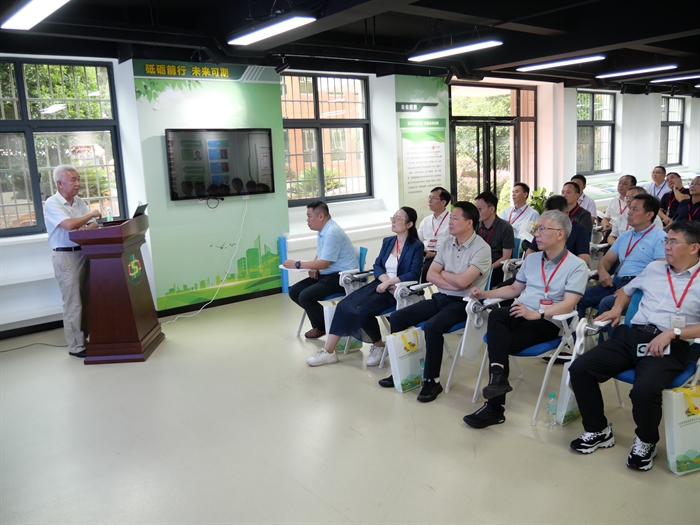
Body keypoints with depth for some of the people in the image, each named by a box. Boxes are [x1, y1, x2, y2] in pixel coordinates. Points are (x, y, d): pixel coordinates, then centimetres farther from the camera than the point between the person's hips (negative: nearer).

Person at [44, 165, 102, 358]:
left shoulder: (79, 202, 11)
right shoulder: (52, 204, -9)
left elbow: (94, 224, 9)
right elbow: (69, 225, -24)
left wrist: (87, 228, -13)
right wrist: (91, 214, -12)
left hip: (84, 253, 6)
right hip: (66, 257, -6)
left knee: (87, 300, 10)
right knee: (73, 304, -3)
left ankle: (87, 336, 20)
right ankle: (76, 347, 4)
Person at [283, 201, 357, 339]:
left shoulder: (332, 233, -20)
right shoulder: (323, 230, 10)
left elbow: (323, 263, -23)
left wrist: (297, 264, -14)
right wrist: (313, 268, -1)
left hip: (341, 277, -10)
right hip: (327, 275, 10)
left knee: (305, 296, -23)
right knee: (294, 292, 3)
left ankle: (320, 327, 2)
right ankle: (322, 318, 12)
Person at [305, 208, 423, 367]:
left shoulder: (416, 246, -4)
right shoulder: (387, 241, 16)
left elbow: (414, 274, -14)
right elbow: (377, 266, 10)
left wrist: (389, 282, -20)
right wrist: (385, 280, -11)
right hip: (381, 284, 7)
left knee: (363, 310, -28)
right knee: (344, 306, -14)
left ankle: (379, 346, -2)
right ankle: (328, 351, -10)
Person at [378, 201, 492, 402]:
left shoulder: (481, 248, -13)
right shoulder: (446, 243, 7)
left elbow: (462, 281, -23)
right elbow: (430, 275, 3)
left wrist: (442, 273, -5)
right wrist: (453, 283, -13)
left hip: (462, 302, -7)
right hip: (440, 297, 7)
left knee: (432, 326, -33)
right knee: (397, 317, -4)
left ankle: (432, 380, -15)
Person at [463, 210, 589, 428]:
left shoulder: (577, 266, -4)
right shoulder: (531, 259, 16)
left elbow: (568, 305, -15)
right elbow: (514, 289, 25)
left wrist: (536, 314, -27)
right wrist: (485, 294, 11)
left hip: (547, 322, -5)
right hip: (519, 314, 5)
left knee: (500, 342, -27)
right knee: (496, 315, -31)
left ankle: (495, 407, -18)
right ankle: (497, 376, -39)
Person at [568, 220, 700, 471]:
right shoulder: (654, 267, 18)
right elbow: (627, 290, 35)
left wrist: (672, 333, -19)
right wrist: (617, 308, 15)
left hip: (670, 347, -5)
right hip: (632, 335, 5)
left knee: (644, 389, -34)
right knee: (579, 368, -14)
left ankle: (645, 441, 0)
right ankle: (598, 431, 6)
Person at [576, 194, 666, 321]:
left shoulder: (659, 237, -3)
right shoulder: (625, 235, 21)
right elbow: (607, 260, 24)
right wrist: (602, 271, 0)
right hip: (615, 281, 7)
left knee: (606, 303, -33)